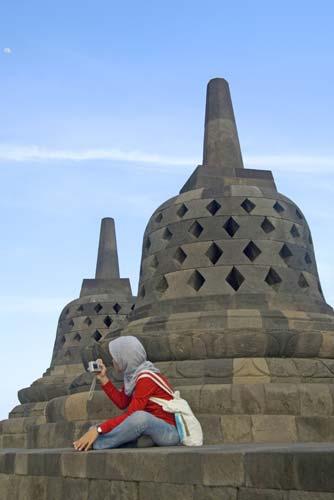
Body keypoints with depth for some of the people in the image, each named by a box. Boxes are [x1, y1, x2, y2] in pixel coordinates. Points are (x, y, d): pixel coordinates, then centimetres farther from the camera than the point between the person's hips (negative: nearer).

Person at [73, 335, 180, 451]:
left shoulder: (146, 378, -20)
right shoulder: (133, 374, 5)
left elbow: (131, 415, -24)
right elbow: (122, 402, 9)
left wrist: (99, 429, -27)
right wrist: (103, 378, 6)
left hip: (170, 431, -9)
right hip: (151, 427, 9)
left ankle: (92, 444, -27)